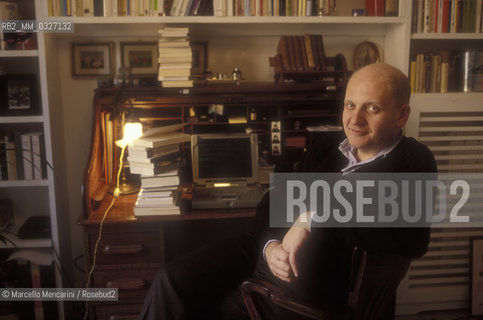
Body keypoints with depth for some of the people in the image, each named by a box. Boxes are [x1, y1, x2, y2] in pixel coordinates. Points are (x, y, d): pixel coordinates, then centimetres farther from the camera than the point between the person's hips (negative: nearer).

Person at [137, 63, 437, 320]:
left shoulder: (414, 162, -7)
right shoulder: (324, 149, 11)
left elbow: (413, 241, -24)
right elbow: (273, 201, 12)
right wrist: (271, 245, -11)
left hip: (306, 283, -5)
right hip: (265, 249, 5)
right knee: (174, 280, -11)